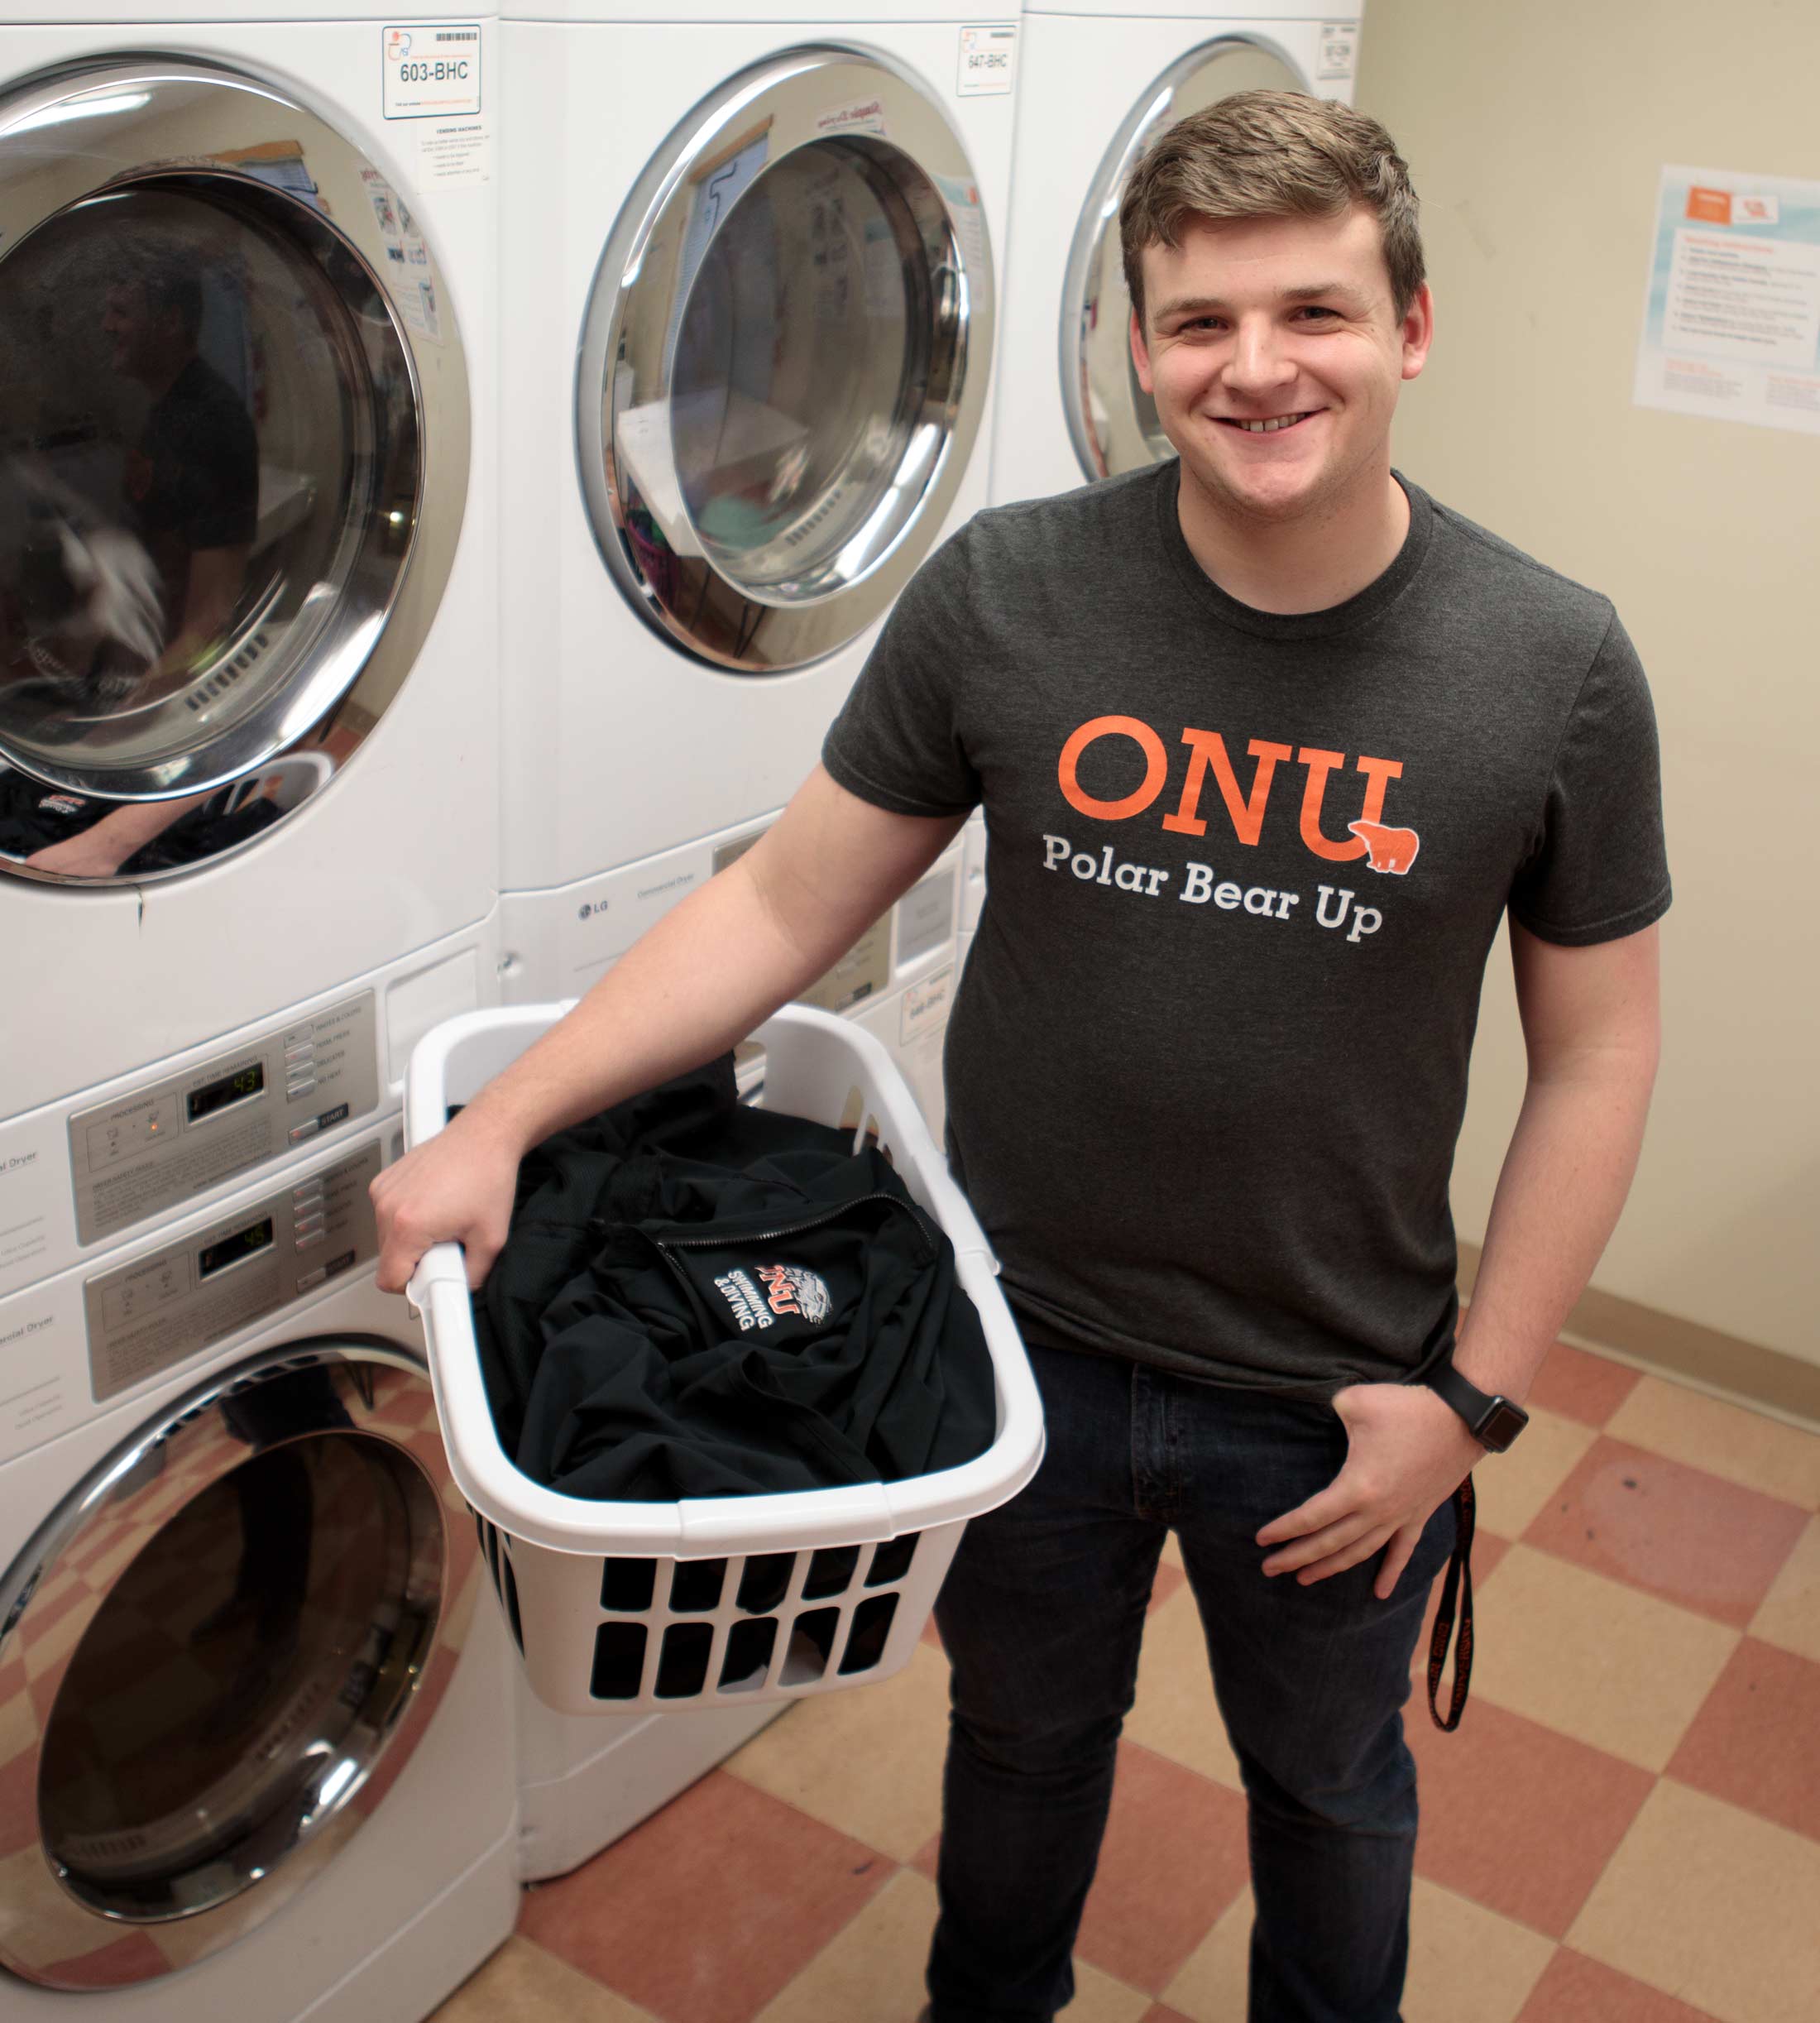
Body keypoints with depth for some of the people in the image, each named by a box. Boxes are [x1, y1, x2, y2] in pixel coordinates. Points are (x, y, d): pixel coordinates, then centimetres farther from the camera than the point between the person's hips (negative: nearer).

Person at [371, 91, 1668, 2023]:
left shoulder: (1553, 665, -15)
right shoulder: (1004, 596, -14)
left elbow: (1593, 1055, -6)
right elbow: (784, 905, -8)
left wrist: (1474, 1392, -8)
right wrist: (499, 1123, -15)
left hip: (1335, 1396, 0)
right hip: (1028, 1348, 1)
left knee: (1328, 1787, 25)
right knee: (1024, 1742, 27)